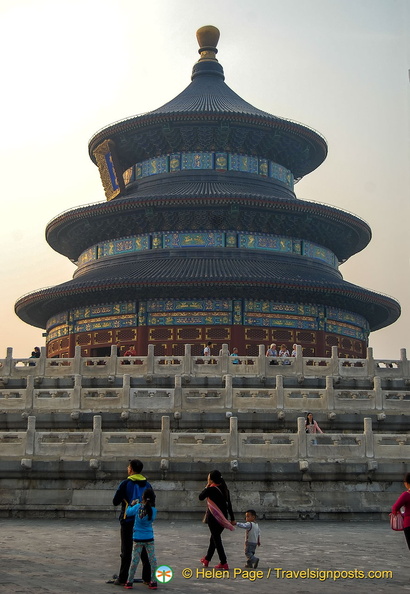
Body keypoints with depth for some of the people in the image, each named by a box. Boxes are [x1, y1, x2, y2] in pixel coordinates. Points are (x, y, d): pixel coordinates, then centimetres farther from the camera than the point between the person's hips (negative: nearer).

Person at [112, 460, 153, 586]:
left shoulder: (126, 484, -9)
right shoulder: (147, 485, 5)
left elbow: (115, 502, -7)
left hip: (128, 520, -4)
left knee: (126, 551, 1)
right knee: (144, 550, 10)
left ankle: (122, 579, 3)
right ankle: (147, 578, 11)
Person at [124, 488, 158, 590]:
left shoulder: (137, 507, -11)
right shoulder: (153, 510, -10)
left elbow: (128, 513, 1)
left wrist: (131, 505, 19)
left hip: (138, 539, 0)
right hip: (149, 538, 0)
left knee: (135, 560, 7)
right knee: (152, 559, 7)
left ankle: (129, 582, 14)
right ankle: (153, 582, 9)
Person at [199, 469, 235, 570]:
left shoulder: (211, 489, -14)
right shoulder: (224, 489, 5)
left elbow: (200, 497, -3)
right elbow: (229, 504, 8)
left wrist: (207, 486, 2)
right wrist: (232, 518, 12)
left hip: (213, 517, -7)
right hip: (223, 517, 7)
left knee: (216, 539, -1)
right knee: (214, 538, 19)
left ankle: (223, 563, -5)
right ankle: (207, 559, 34)